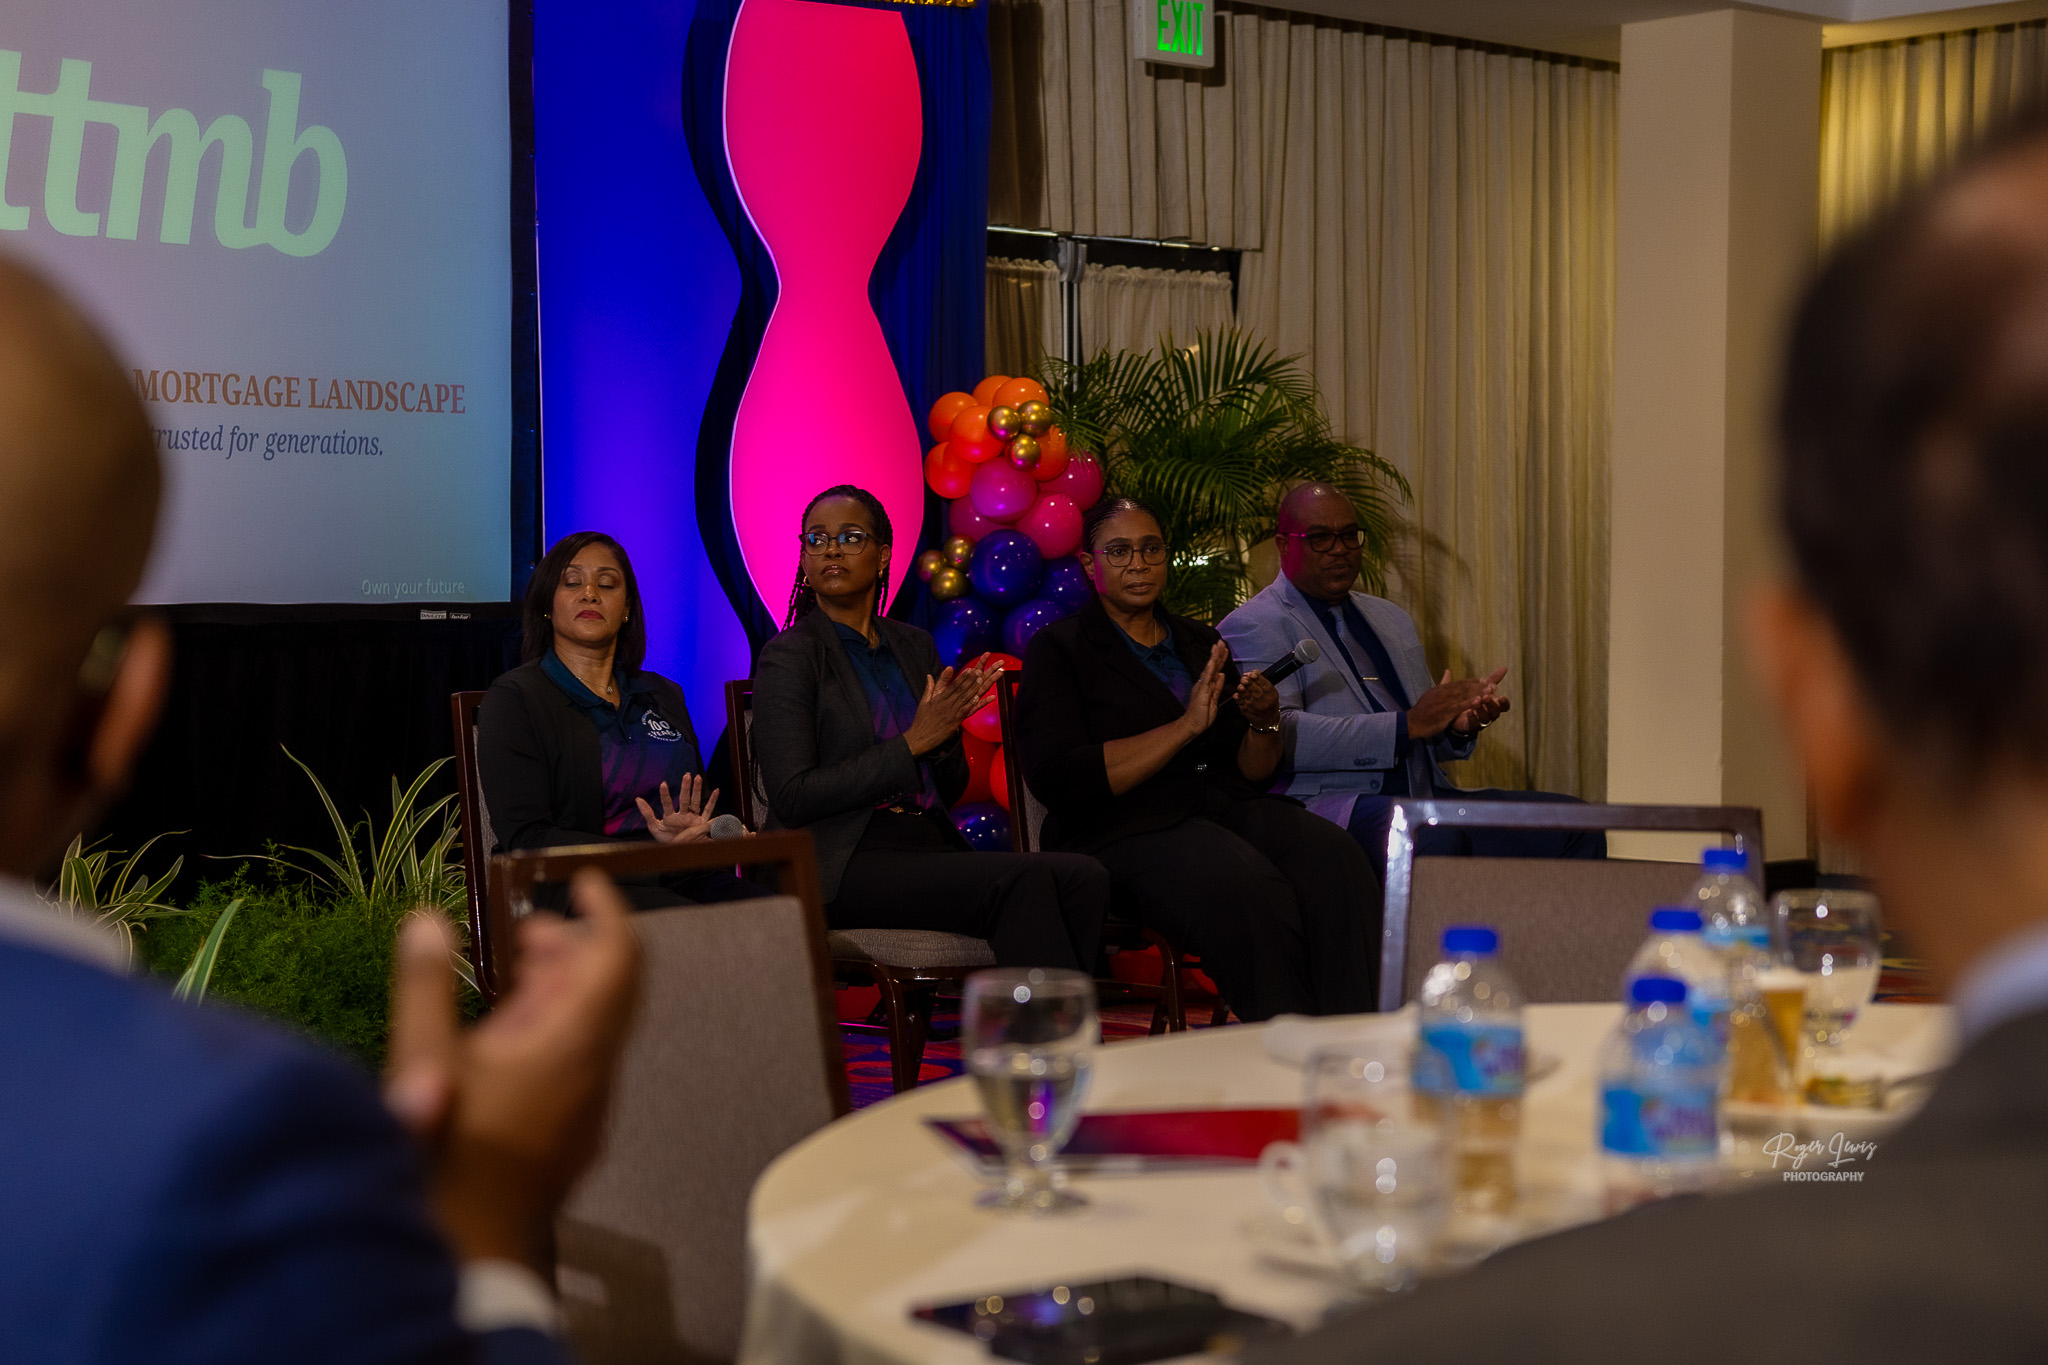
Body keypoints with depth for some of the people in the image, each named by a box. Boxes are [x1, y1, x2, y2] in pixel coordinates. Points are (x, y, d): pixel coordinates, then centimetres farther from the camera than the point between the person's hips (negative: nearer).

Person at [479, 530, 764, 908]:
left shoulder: (662, 697, 22)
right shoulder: (514, 700, 3)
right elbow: (525, 841, -8)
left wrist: (691, 831, -5)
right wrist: (653, 852, -19)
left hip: (683, 882, 6)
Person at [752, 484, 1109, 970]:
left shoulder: (914, 646, 18)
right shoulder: (788, 657, 0)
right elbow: (791, 800, -11)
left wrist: (946, 733, -2)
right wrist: (912, 742, -11)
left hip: (931, 848, 6)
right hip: (841, 866, -6)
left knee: (1083, 876, -22)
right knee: (1022, 879, -30)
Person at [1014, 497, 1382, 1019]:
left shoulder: (1200, 642, 22)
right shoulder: (1058, 649, 5)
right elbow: (1058, 779, -11)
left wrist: (1265, 722, -4)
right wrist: (1186, 726, -12)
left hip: (1228, 808, 5)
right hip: (1126, 829, -5)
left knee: (1332, 858, -27)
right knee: (1249, 891, -36)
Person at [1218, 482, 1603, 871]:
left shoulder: (1392, 620, 27)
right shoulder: (1252, 627, 1)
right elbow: (1278, 736, -15)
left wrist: (1459, 726, 2)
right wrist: (1409, 724, -16)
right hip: (1330, 804, -8)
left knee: (1573, 823, -9)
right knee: (1433, 838, -39)